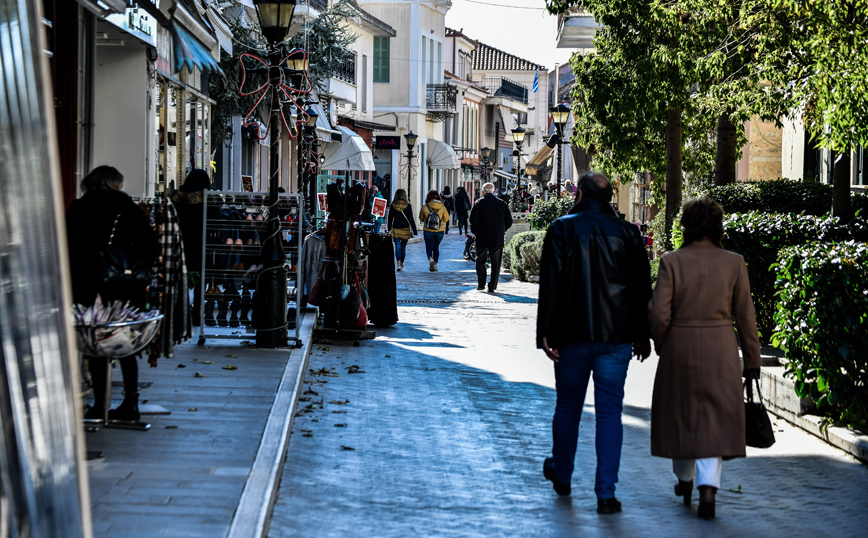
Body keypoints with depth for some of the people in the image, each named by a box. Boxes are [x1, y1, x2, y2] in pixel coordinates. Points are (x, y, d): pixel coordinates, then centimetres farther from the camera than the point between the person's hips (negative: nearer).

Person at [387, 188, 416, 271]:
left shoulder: (392, 206, -2)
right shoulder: (408, 206, -6)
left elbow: (390, 219, 5)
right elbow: (411, 219, -6)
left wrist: (389, 229, 14)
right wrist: (414, 230, -1)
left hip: (395, 229, 0)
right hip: (405, 229, 0)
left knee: (397, 247, -2)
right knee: (403, 247, 12)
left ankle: (399, 264, -19)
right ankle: (402, 264, 24)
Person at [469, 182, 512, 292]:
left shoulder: (479, 203, -3)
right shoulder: (501, 203, 5)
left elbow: (473, 221, -11)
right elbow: (509, 221, 7)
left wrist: (475, 232, 5)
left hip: (482, 238, -2)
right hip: (498, 238, 2)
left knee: (480, 261, 12)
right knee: (496, 263, 5)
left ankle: (481, 284, 9)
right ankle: (492, 286, 1)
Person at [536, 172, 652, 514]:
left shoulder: (563, 229, -3)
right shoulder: (627, 233, 3)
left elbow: (550, 284, -8)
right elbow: (643, 288, 6)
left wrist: (545, 332, -6)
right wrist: (642, 335, 14)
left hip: (573, 335, -1)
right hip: (616, 336, 1)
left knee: (567, 407, 15)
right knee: (610, 412, 1)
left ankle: (561, 475, 33)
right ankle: (606, 492, -4)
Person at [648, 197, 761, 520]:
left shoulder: (671, 262, -7)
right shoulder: (734, 263, -4)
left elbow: (659, 312, -9)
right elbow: (745, 315, 0)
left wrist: (661, 345, 9)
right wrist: (752, 359, 7)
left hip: (680, 348, 0)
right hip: (720, 350, 0)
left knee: (681, 412, 18)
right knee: (716, 417, 3)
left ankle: (684, 479, 33)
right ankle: (708, 487, -13)